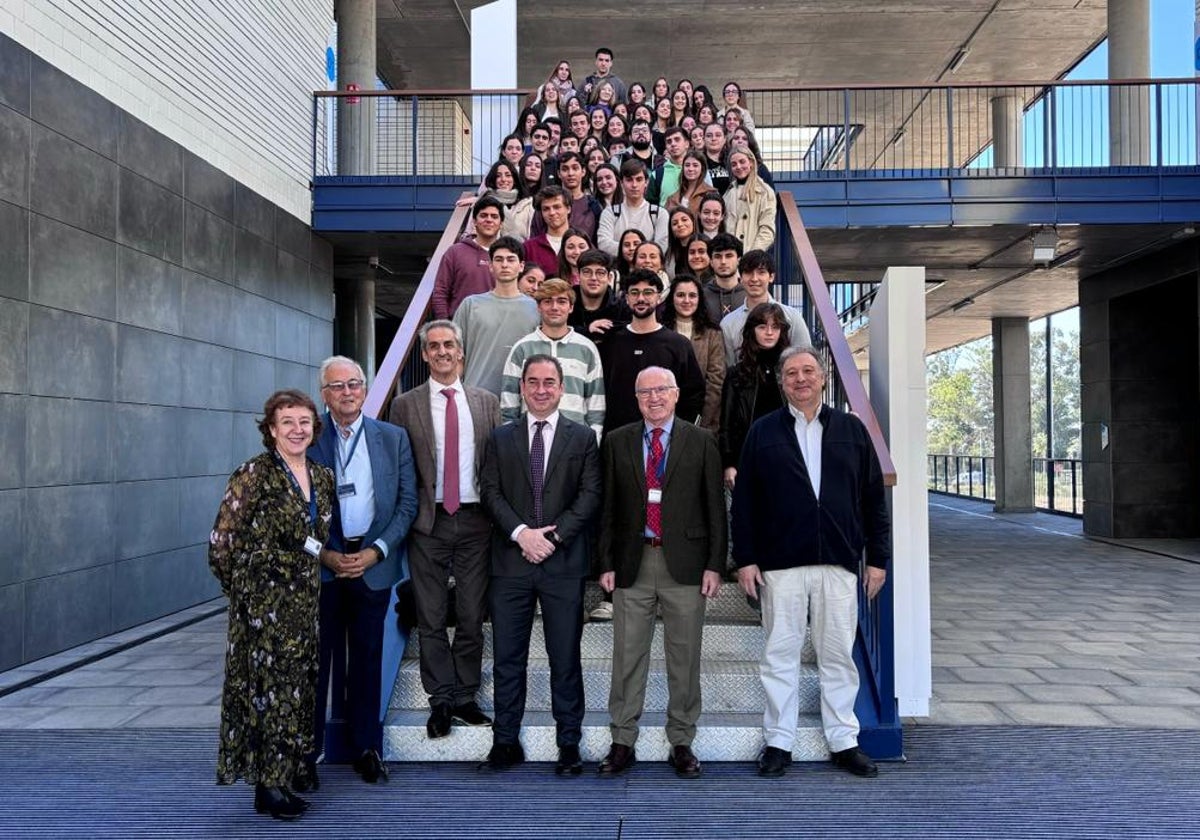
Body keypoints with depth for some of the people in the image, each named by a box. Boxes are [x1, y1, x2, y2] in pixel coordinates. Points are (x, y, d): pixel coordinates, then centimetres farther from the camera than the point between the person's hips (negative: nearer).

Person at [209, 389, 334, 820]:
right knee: (267, 688, 1)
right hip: (264, 603, -6)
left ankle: (281, 778, 24)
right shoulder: (254, 474, -11)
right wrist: (244, 590, -4)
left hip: (305, 602, 6)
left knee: (297, 689, 11)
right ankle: (268, 786, 13)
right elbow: (222, 541, -11)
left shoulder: (322, 476, 8)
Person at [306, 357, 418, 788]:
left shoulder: (393, 438, 5)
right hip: (320, 564, -1)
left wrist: (375, 551, -7)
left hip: (374, 563, 2)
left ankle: (366, 748, 22)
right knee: (315, 660, 4)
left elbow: (407, 502, 3)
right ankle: (305, 754, 15)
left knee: (367, 659, 10)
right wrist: (324, 554, -9)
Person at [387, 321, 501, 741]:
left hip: (475, 520, 2)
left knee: (472, 616, 8)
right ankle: (441, 701, 16)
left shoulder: (486, 402, 8)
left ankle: (465, 697, 22)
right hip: (428, 522, -1)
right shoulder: (405, 405, 3)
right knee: (431, 619, 5)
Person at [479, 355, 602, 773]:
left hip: (563, 562, -1)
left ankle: (569, 743, 16)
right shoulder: (501, 437, 10)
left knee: (565, 658, 5)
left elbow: (590, 495, -1)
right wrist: (521, 532, -12)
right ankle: (505, 741, 19)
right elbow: (490, 491, 3)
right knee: (507, 656, 7)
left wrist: (553, 536, -11)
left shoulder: (582, 438, 6)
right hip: (511, 561, 2)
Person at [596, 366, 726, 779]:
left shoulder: (701, 442, 4)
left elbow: (715, 508, 3)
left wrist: (715, 564, -3)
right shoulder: (617, 442, 7)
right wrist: (606, 563, 1)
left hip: (685, 563, -1)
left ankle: (681, 743, 21)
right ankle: (623, 742, 19)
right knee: (627, 656, 6)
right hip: (632, 563, 1)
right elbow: (608, 507, 7)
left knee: (684, 657, 7)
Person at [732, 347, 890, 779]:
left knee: (838, 655, 8)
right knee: (780, 654, 4)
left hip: (840, 563, 1)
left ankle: (844, 742, 20)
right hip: (781, 562, -1)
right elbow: (744, 500, 4)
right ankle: (778, 742, 15)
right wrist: (745, 558, -2)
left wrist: (878, 557, 6)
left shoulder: (851, 429, 10)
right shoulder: (762, 432, 6)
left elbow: (874, 498, 10)